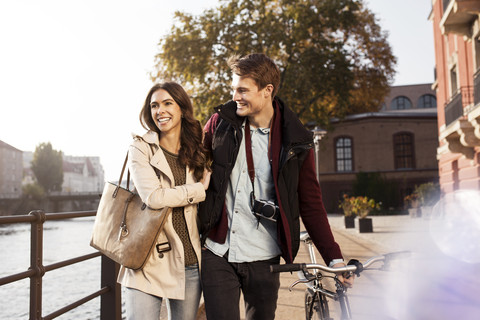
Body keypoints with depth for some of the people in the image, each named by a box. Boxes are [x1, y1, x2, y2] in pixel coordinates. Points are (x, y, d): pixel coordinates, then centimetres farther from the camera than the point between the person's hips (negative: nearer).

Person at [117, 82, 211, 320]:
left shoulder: (197, 153, 10)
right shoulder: (141, 148, -1)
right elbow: (154, 197, -15)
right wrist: (201, 188, -7)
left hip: (190, 262, 4)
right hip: (149, 263, -3)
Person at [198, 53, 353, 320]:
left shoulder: (296, 142, -4)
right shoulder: (221, 122, 0)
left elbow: (311, 205, 1)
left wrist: (334, 258, -5)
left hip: (262, 259, 0)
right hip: (217, 253, 1)